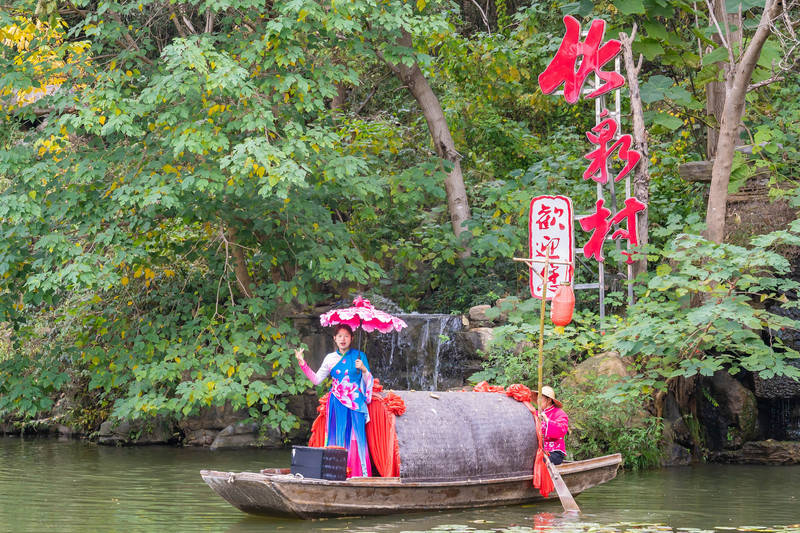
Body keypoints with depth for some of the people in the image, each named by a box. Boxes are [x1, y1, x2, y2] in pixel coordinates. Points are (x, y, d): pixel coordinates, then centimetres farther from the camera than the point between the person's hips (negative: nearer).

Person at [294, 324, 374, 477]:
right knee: (337, 435, -2)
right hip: (337, 404, 2)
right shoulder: (330, 358, 11)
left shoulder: (359, 356, 6)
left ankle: (358, 473, -8)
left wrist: (364, 369, -14)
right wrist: (302, 363, 7)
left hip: (355, 403, -2)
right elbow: (316, 379, 12)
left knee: (355, 436, -8)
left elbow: (369, 382, 5)